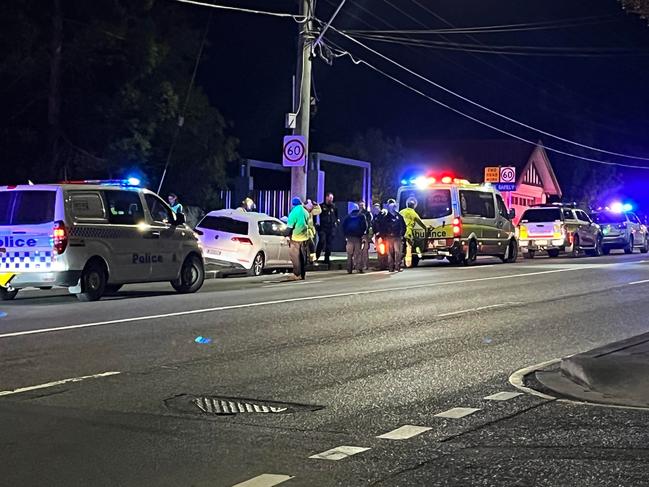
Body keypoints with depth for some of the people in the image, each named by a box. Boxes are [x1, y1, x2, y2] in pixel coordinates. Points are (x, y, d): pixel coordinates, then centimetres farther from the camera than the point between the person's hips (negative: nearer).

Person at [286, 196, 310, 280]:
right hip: (304, 237, 7)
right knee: (303, 256, 11)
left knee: (295, 256, -4)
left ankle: (297, 274, -8)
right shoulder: (305, 212, 9)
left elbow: (290, 226, -12)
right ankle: (303, 274, 14)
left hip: (295, 237, -7)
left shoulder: (294, 211, -11)